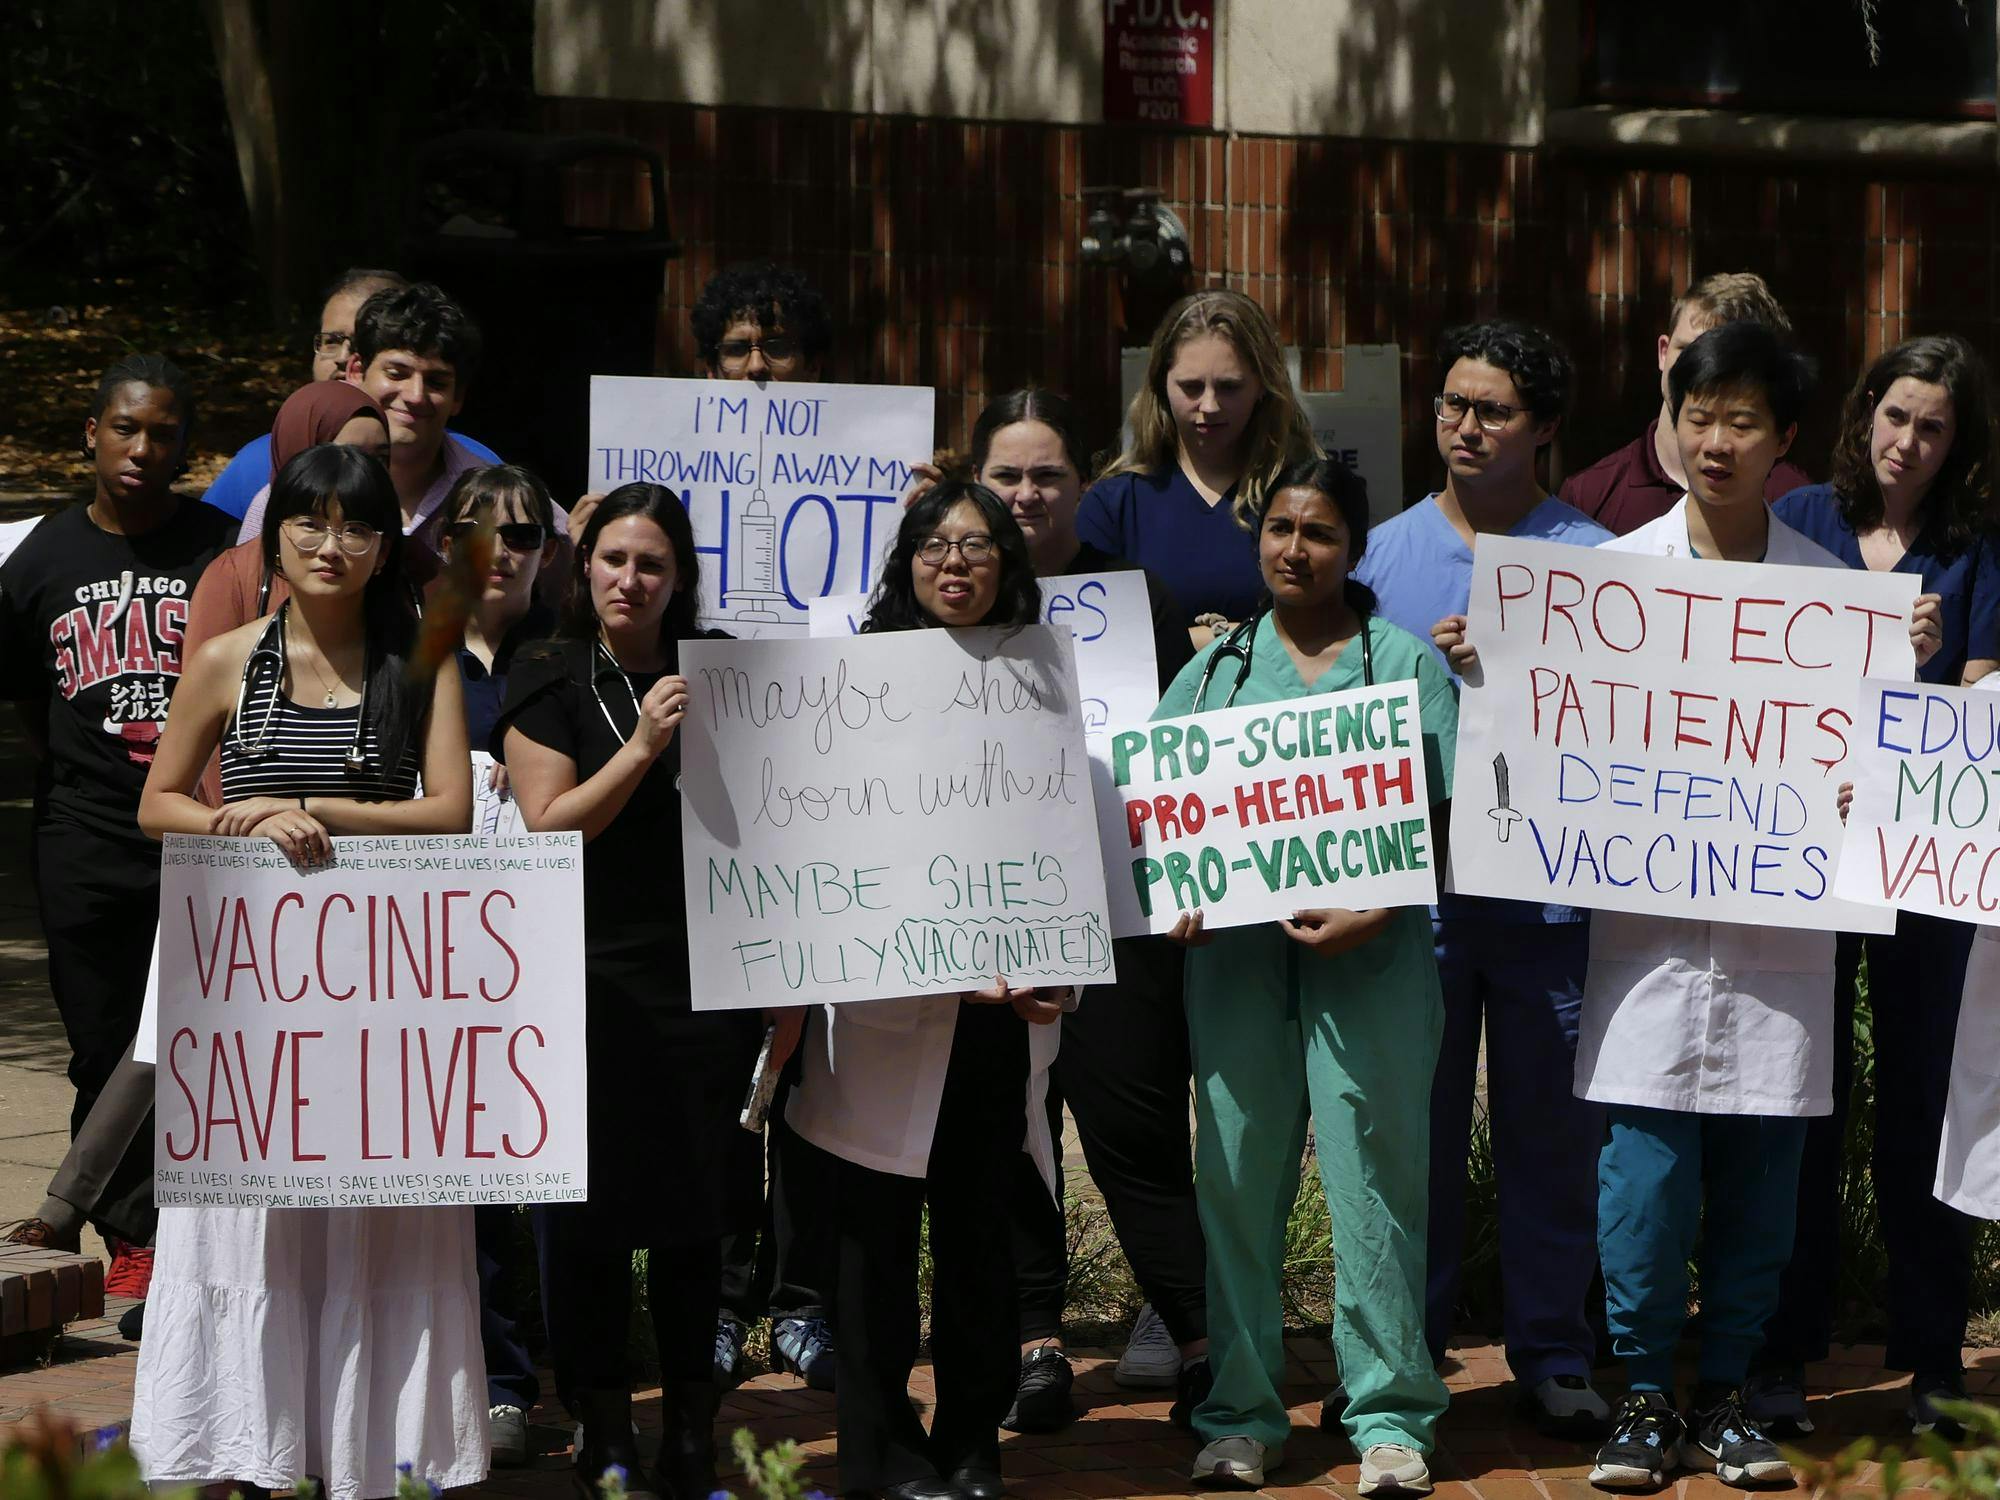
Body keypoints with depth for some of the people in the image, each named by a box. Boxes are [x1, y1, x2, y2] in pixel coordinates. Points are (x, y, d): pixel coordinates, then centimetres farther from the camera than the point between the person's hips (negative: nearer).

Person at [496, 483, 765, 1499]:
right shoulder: (549, 683, 1)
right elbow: (550, 826, -9)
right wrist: (642, 747, -20)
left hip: (709, 979, 4)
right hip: (597, 983, -4)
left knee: (697, 1219, 7)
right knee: (596, 1216, -3)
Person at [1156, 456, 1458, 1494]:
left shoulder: (1405, 662, 5)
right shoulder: (1219, 665, 13)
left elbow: (1435, 821, 0)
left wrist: (1370, 914, -14)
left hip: (1367, 952, -3)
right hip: (1234, 950, 3)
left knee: (1372, 1176, -4)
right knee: (1235, 1178, 4)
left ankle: (1389, 1415, 3)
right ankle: (1241, 1416, 12)